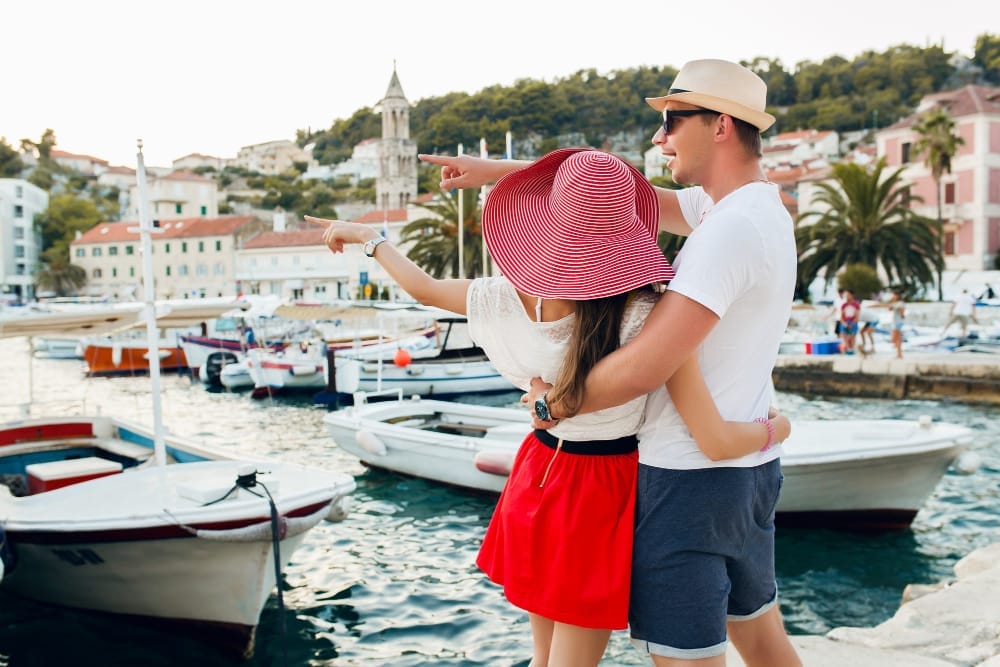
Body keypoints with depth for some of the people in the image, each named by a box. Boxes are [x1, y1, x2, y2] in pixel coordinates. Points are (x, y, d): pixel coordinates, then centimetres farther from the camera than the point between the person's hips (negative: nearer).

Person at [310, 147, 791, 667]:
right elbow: (718, 443, -22)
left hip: (538, 479, 4)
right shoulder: (646, 318, -24)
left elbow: (423, 289, 8)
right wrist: (776, 427, 0)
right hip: (605, 495, -4)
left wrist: (366, 236, 25)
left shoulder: (511, 301, -12)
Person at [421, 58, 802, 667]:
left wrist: (553, 403, -10)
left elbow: (645, 366, -27)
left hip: (692, 478, -10)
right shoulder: (761, 208, 9)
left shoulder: (730, 228, -22)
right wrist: (498, 171, 10)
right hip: (750, 468, 10)